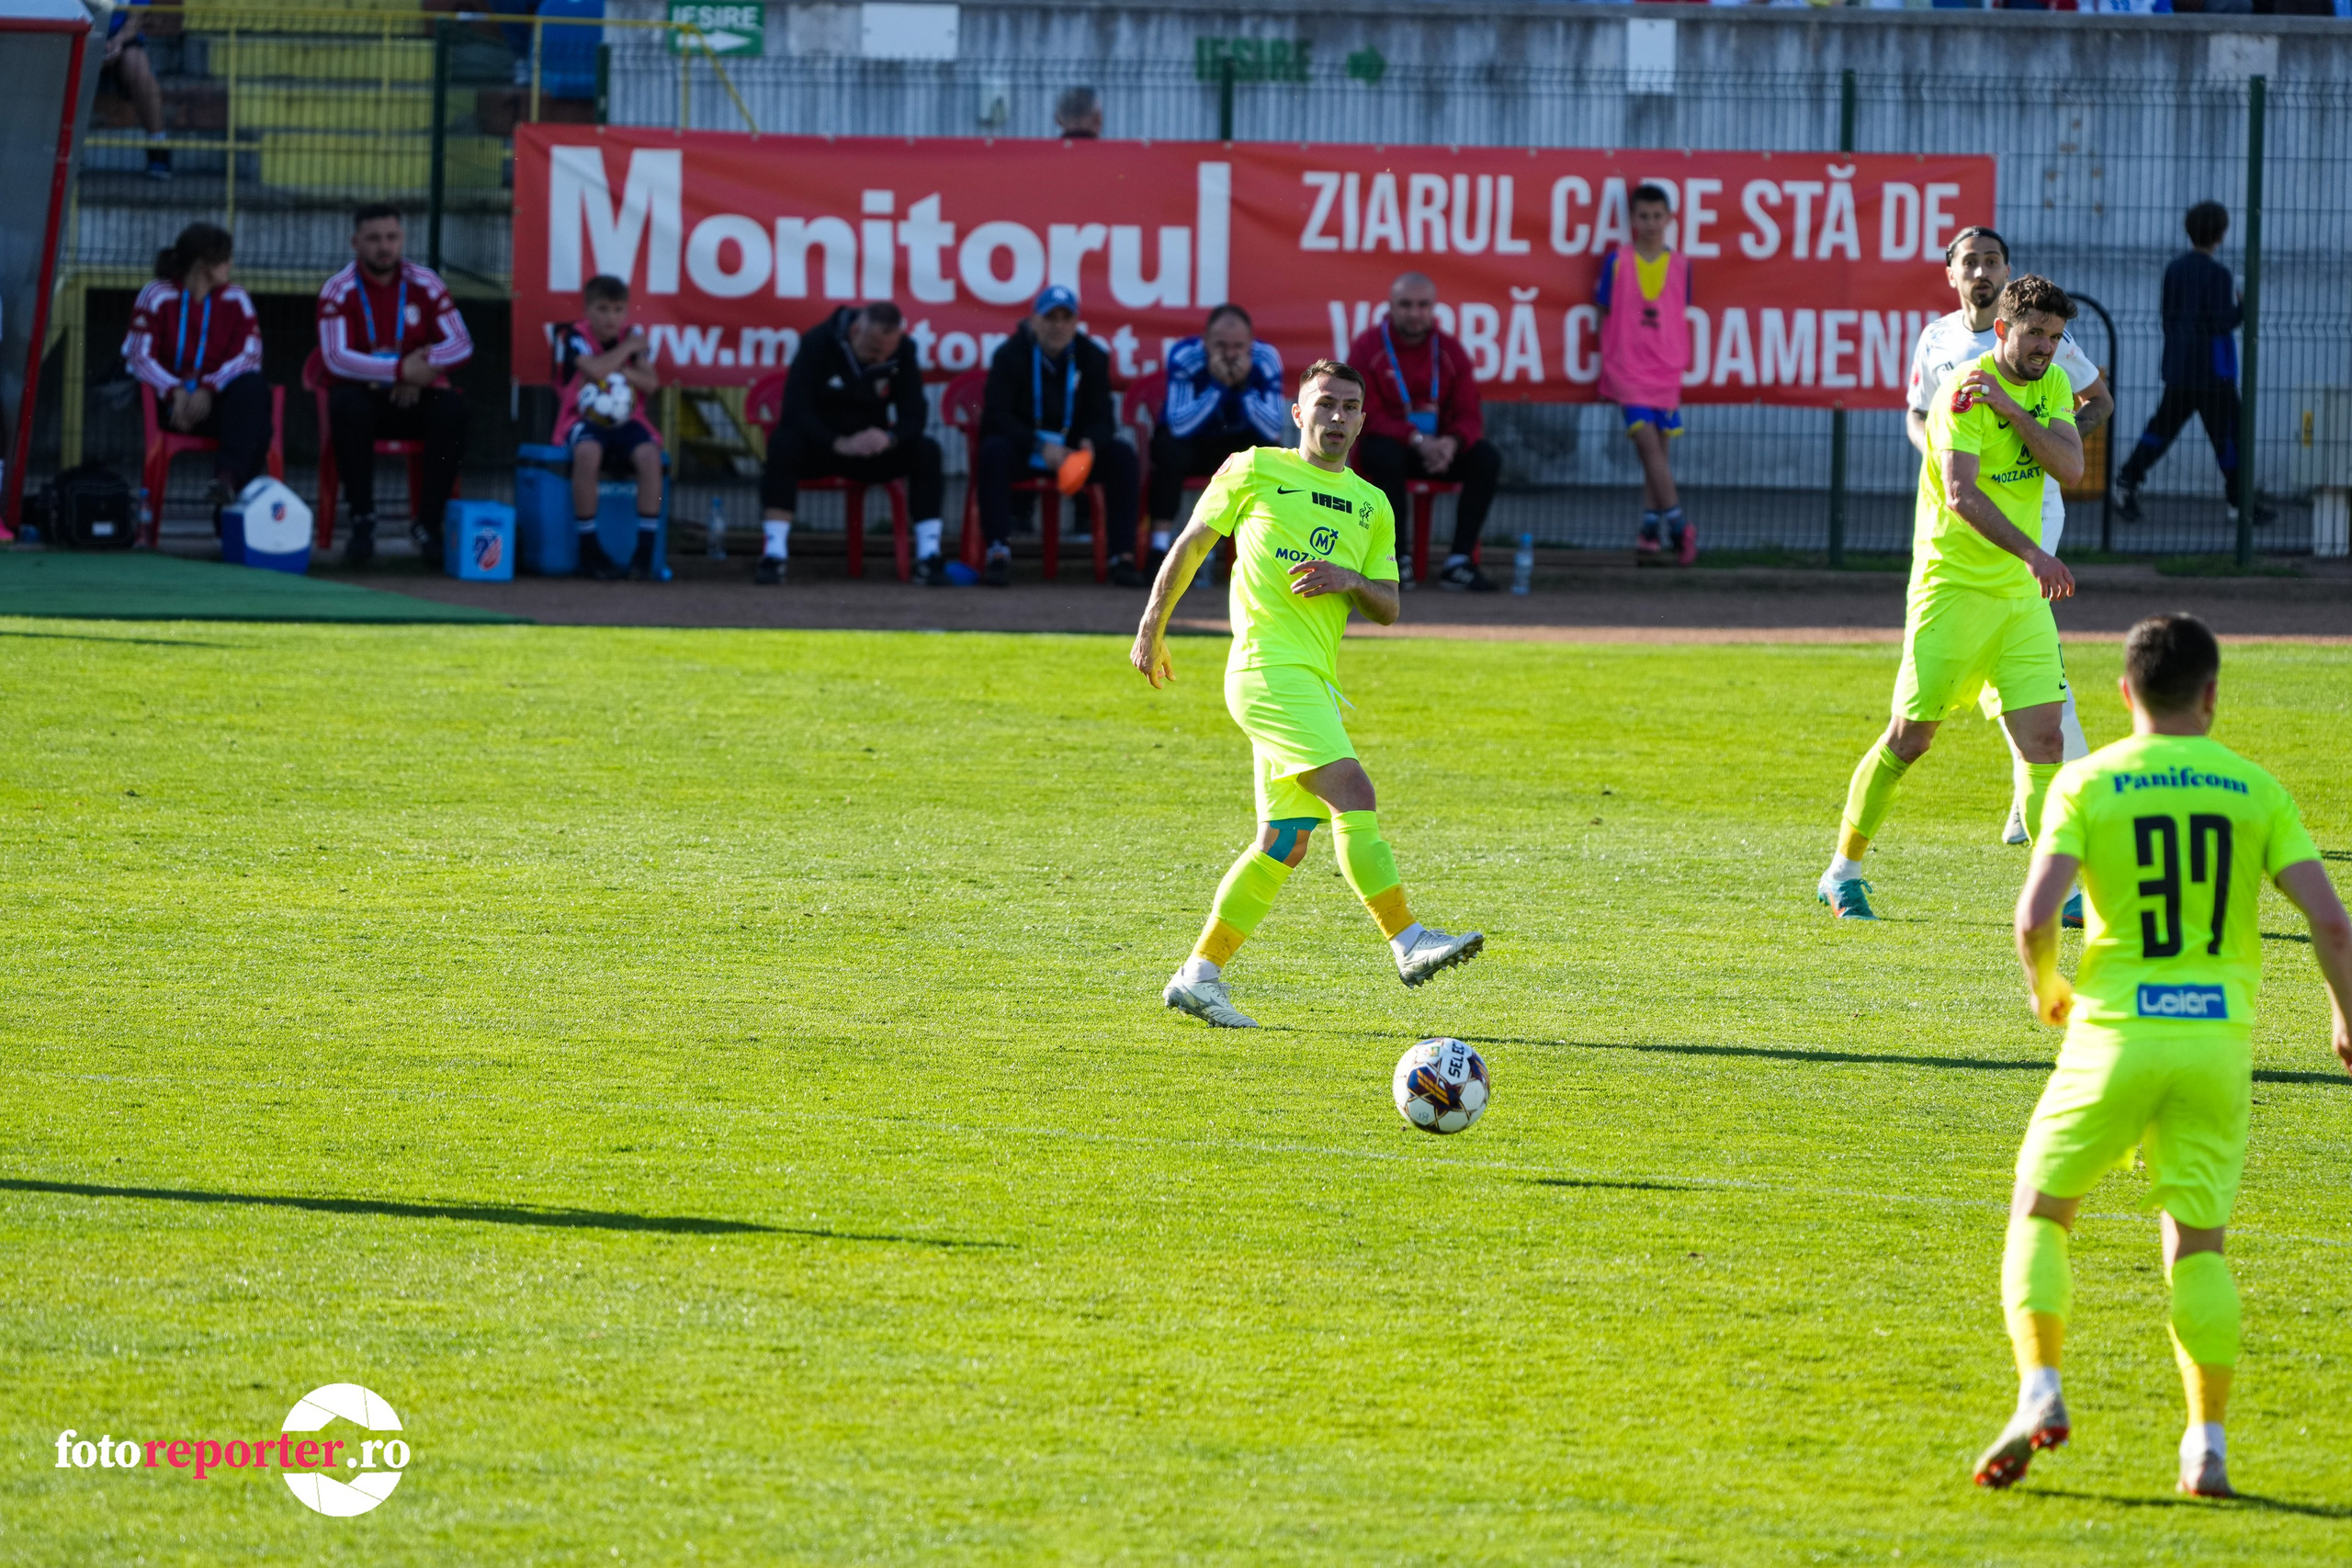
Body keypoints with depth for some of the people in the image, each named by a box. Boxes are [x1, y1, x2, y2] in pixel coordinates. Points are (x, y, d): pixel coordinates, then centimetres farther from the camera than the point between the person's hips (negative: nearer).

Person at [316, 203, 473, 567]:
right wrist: (400, 370, -28)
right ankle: (362, 521, -27)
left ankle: (428, 522, -19)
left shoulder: (425, 284, 2)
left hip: (412, 400, 2)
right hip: (364, 396, -2)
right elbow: (336, 359, -19)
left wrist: (424, 364, -22)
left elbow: (462, 345, -2)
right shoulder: (339, 290, -7)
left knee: (452, 407, -29)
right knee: (349, 405, -37)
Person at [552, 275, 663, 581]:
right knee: (587, 452, -38)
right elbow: (595, 368, -22)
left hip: (624, 420, 3)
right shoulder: (575, 336, -4)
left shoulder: (633, 336, 9)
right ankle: (589, 550, -26)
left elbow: (651, 383, 1)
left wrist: (623, 371, -17)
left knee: (650, 455, -29)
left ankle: (645, 551, -22)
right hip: (583, 419, -3)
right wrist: (628, 349, -8)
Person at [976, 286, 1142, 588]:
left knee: (1122, 455, -22)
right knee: (994, 450, -36)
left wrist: (1090, 444, -27)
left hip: (1073, 450, 3)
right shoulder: (1011, 355, -9)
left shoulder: (1092, 357, 1)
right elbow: (996, 416, -18)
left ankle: (1123, 556, -21)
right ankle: (999, 553, -37)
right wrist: (1040, 446, -31)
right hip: (1021, 448, -3)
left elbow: (1102, 418, -2)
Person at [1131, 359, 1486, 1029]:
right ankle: (1407, 940, -22)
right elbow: (1191, 544, 12)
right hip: (1268, 667, -7)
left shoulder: (1371, 506, 18)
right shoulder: (1256, 470, 4)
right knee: (1353, 794, -20)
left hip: (1316, 682, 7)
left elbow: (1388, 607, 16)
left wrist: (1350, 581, -5)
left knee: (1285, 841, 5)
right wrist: (1152, 627, 13)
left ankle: (1200, 976, 11)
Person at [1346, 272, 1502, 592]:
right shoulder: (1367, 348, -5)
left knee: (1487, 458, -20)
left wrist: (1452, 442, -24)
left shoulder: (1449, 351, 5)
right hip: (1391, 443, -4)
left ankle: (1459, 562, -21)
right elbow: (1368, 415, -13)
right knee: (1384, 455, -37)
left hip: (1439, 448, 4)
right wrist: (1416, 439, -28)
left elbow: (1469, 415, 0)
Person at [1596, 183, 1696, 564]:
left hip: (1666, 370, 3)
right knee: (1649, 443, -13)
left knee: (1658, 447, 5)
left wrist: (1681, 364, 11)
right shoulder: (1617, 262, 0)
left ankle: (1649, 530, 10)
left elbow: (1681, 318, 14)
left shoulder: (1680, 266, 6)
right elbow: (1605, 315, 5)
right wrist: (1606, 366, 5)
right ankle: (1678, 526, -15)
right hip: (1627, 369, -3)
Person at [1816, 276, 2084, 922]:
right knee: (1910, 736, -1)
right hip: (1954, 584, -6)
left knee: (2043, 736, -2)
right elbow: (1961, 493, -28)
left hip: (2024, 591, 6)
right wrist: (2031, 553, -39)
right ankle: (1844, 871, 14)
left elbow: (2070, 467, -6)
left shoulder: (2051, 385, 9)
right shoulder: (1964, 392, -15)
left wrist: (2012, 409, -18)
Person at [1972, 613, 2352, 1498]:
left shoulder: (2088, 783, -1)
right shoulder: (2255, 789, 4)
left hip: (2116, 1035, -2)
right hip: (2218, 1038, 2)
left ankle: (2040, 1392, -6)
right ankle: (2207, 1442, 1)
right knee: (2197, 1242, 9)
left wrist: (2043, 987, 9)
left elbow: (2035, 915, -11)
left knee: (2039, 1211, 13)